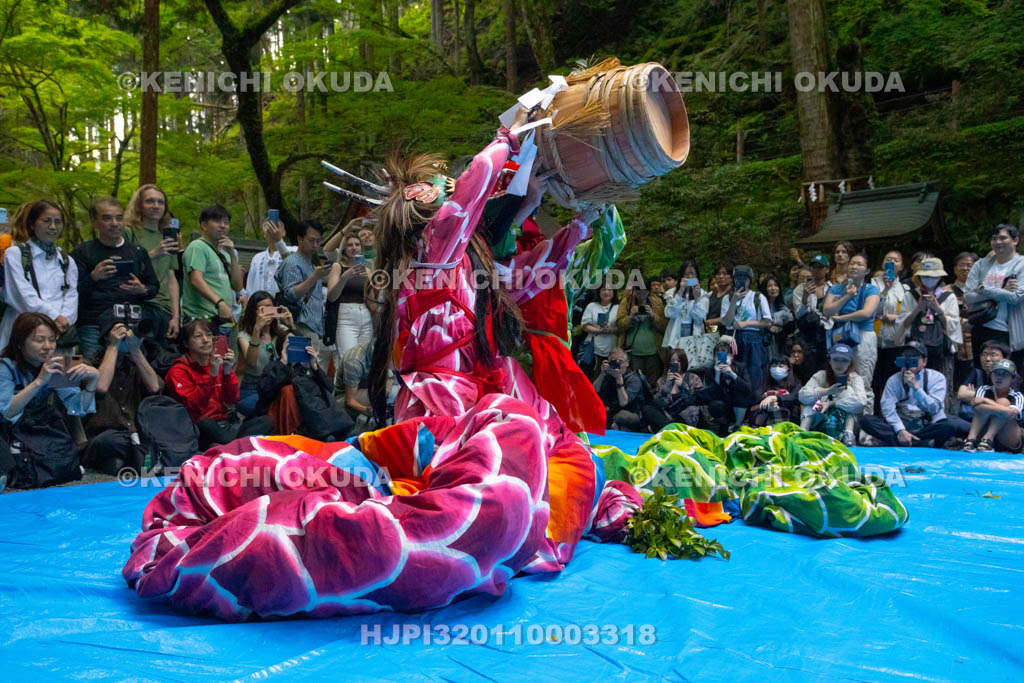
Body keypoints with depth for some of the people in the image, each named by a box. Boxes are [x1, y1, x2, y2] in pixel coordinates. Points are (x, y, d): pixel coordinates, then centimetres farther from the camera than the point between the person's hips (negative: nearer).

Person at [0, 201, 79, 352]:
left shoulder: (67, 261, 20)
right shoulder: (15, 254, 7)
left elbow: (71, 296, 9)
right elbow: (24, 294, -4)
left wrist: (63, 320, -11)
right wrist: (53, 316, -13)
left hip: (62, 333, 3)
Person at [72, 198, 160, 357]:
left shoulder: (137, 251, 18)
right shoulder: (82, 252, 9)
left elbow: (154, 286, 19)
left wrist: (143, 290, -3)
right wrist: (93, 277, -16)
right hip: (94, 326, -2)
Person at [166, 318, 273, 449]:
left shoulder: (218, 363, 14)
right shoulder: (178, 371, -1)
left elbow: (232, 400, 7)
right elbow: (193, 406, -15)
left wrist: (227, 372, -8)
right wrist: (211, 375, -21)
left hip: (226, 422, 6)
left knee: (266, 421, -19)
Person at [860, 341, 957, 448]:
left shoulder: (936, 378, 5)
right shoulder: (894, 380, 7)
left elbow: (934, 409, -8)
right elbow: (888, 408, -7)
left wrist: (915, 386, -18)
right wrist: (900, 430, -23)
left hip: (926, 426, -1)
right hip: (900, 424, 1)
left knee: (949, 427, -32)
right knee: (866, 420, -22)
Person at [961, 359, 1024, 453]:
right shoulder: (984, 390, 3)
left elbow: (1012, 414, -24)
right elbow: (977, 408, -20)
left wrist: (985, 401, -20)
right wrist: (1004, 410, -31)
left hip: (1009, 444, -1)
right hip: (981, 435, 1)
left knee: (1003, 402, -20)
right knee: (982, 406, -22)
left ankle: (988, 439, -36)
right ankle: (970, 440, -38)